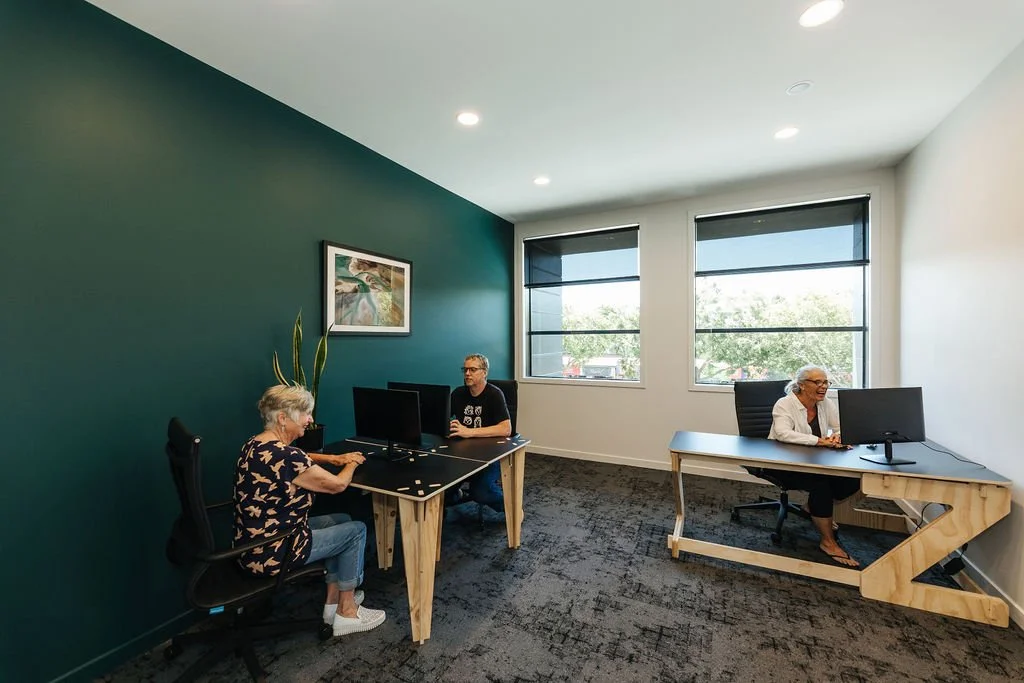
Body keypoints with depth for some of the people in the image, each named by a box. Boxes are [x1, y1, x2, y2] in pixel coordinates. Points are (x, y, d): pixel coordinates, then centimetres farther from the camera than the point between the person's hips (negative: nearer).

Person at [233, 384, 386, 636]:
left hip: (255, 544, 9)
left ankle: (333, 601, 28)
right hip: (271, 554, -9)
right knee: (356, 530, 4)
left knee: (342, 520, 19)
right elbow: (337, 485, -17)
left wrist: (333, 458, 9)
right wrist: (352, 464, 3)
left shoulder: (256, 445, 1)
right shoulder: (285, 456, -29)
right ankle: (346, 612, 19)